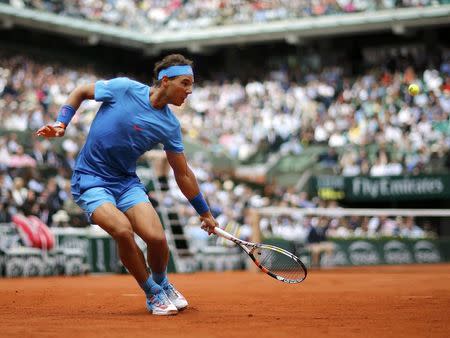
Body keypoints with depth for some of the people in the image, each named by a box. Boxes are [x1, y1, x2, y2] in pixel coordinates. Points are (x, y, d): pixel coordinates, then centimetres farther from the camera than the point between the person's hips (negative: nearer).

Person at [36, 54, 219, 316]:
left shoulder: (170, 126, -2)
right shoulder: (124, 88, -13)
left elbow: (183, 174, 8)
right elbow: (80, 92, 3)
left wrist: (205, 213, 12)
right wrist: (61, 124, -10)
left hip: (127, 182, 4)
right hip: (91, 180, -3)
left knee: (156, 237, -18)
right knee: (123, 230, -29)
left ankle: (163, 284, 18)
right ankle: (153, 295, -5)